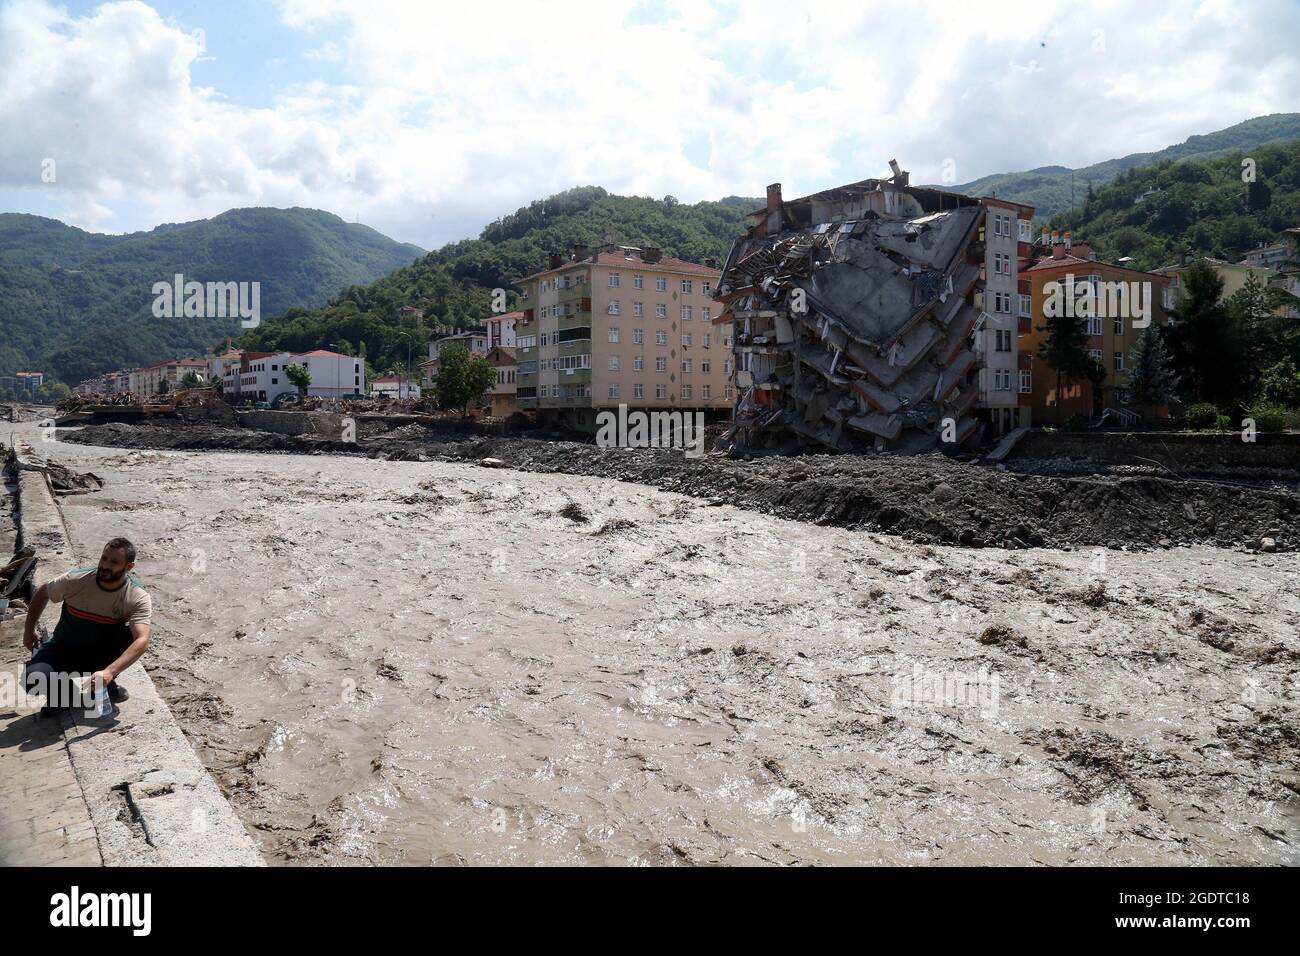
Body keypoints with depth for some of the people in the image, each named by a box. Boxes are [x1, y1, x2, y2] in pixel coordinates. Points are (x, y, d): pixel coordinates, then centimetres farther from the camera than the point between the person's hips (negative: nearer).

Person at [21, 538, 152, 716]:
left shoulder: (139, 599, -24)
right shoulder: (75, 580, -20)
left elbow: (142, 641, -37)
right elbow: (42, 593, 3)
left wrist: (108, 673, -49)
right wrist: (29, 630, 9)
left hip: (100, 654, 0)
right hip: (64, 649, 0)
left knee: (130, 634, -31)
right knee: (33, 680, -30)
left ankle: (108, 683, -4)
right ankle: (65, 691, 4)